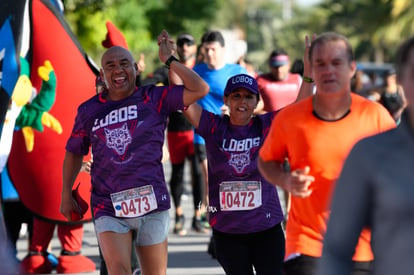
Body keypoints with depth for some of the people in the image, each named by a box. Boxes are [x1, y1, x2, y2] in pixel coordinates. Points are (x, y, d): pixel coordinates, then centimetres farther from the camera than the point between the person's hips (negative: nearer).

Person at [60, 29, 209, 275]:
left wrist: (170, 60, -7)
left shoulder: (154, 99, 1)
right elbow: (74, 153, 18)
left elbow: (200, 89, -9)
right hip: (109, 208, 0)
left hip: (152, 204, 0)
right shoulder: (89, 110, 6)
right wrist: (66, 195, 15)